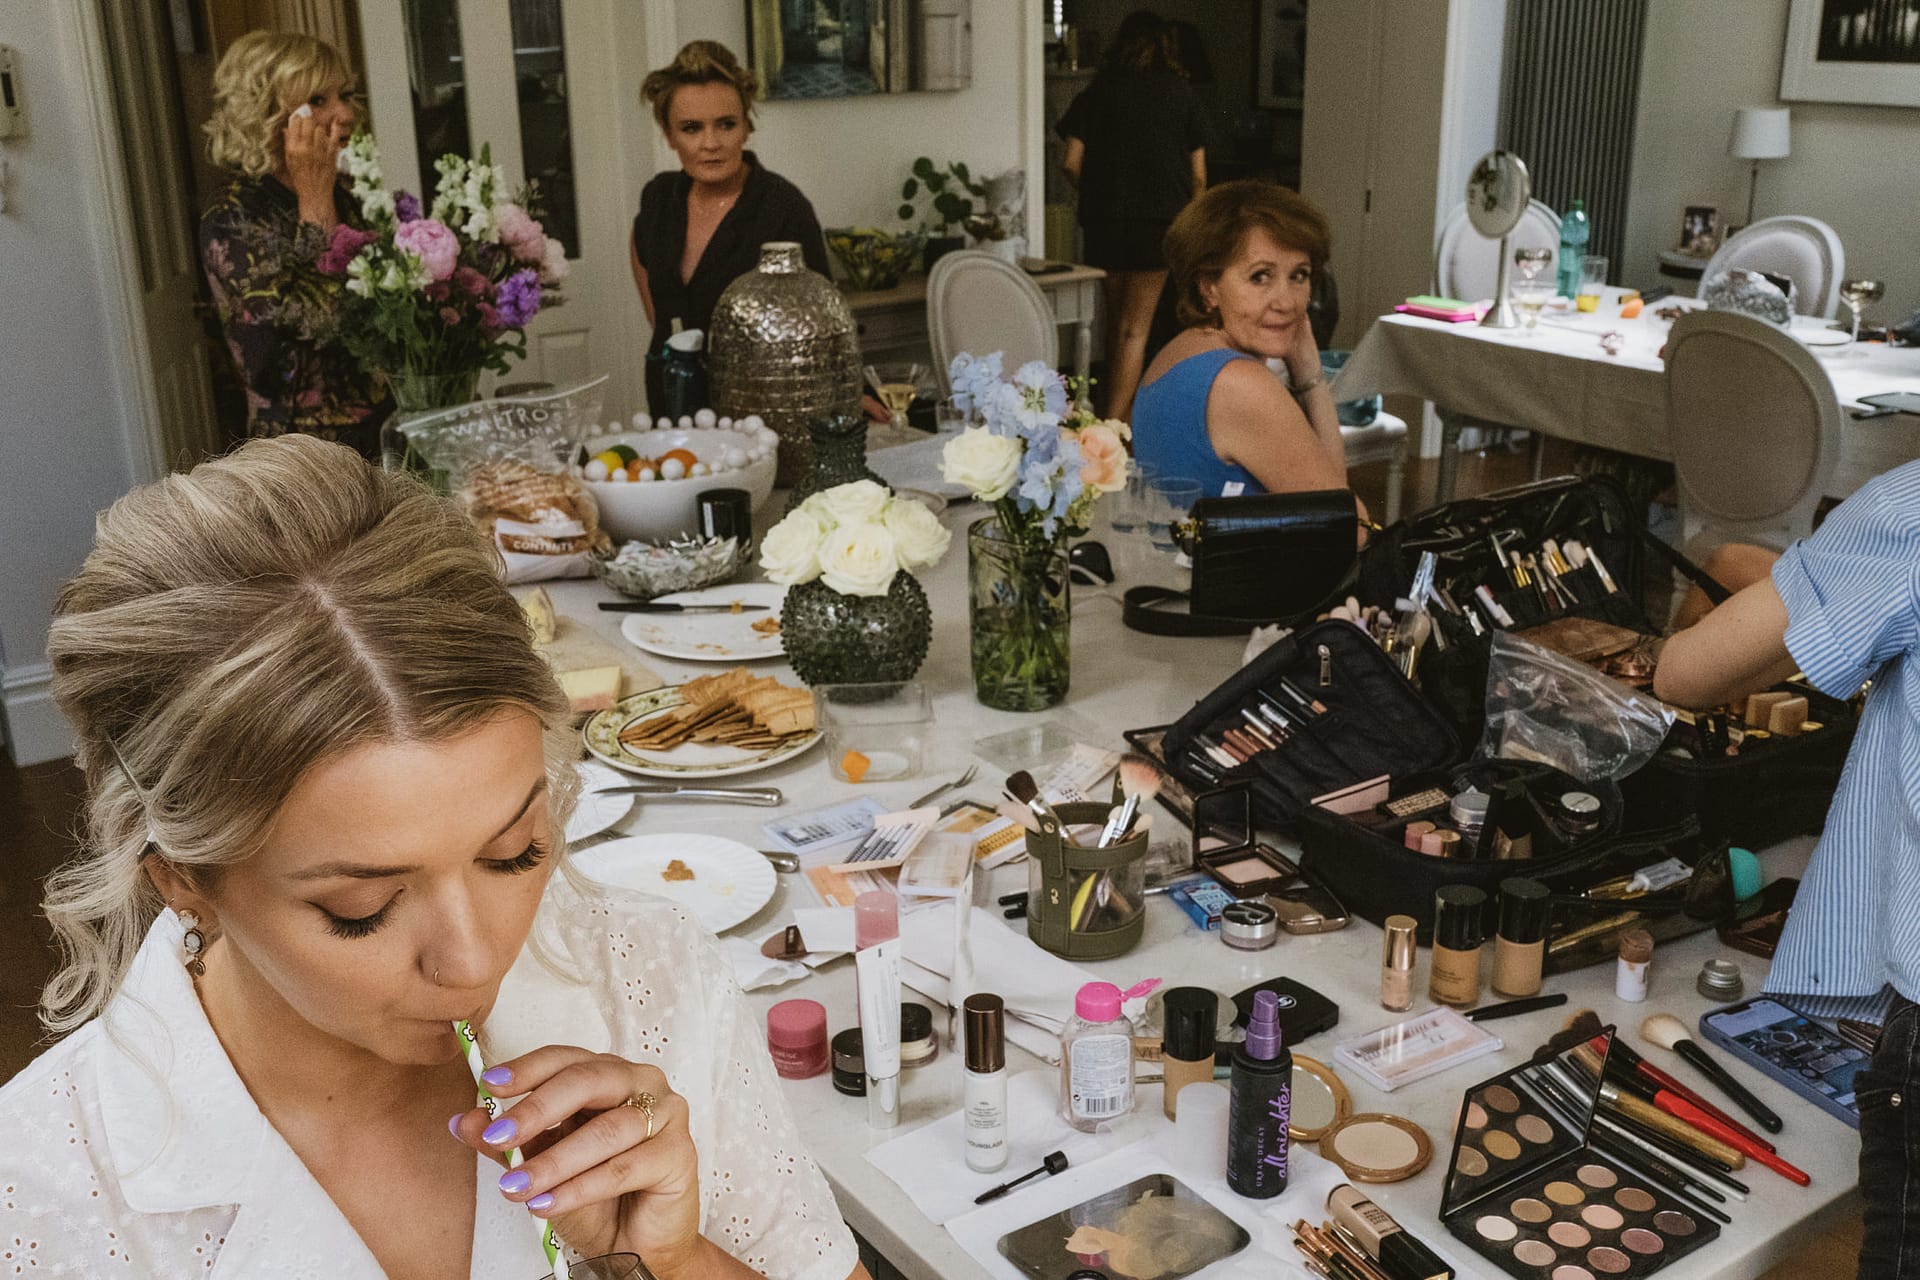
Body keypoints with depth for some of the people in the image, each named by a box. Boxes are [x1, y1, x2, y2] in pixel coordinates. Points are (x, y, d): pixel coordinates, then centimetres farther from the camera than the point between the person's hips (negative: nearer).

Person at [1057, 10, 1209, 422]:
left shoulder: (1096, 92, 5)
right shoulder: (1184, 94, 4)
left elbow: (1072, 164, -1)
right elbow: (1198, 175, 3)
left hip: (1102, 221, 2)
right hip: (1159, 219, -2)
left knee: (1117, 324, 16)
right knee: (1136, 329, -3)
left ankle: (1122, 414, 26)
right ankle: (1115, 423, -12)